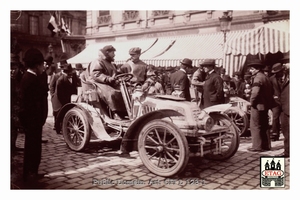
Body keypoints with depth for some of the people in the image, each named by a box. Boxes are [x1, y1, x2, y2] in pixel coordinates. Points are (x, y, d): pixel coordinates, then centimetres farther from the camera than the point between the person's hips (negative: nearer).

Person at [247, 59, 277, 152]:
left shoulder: (258, 78, -17)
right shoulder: (266, 77, 14)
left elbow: (255, 92, -29)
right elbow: (271, 91, 19)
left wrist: (252, 102, -15)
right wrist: (267, 99, 18)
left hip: (258, 105, -10)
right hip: (266, 105, 10)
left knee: (255, 126, -1)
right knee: (264, 126, 16)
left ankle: (257, 146, 2)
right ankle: (266, 145, 24)